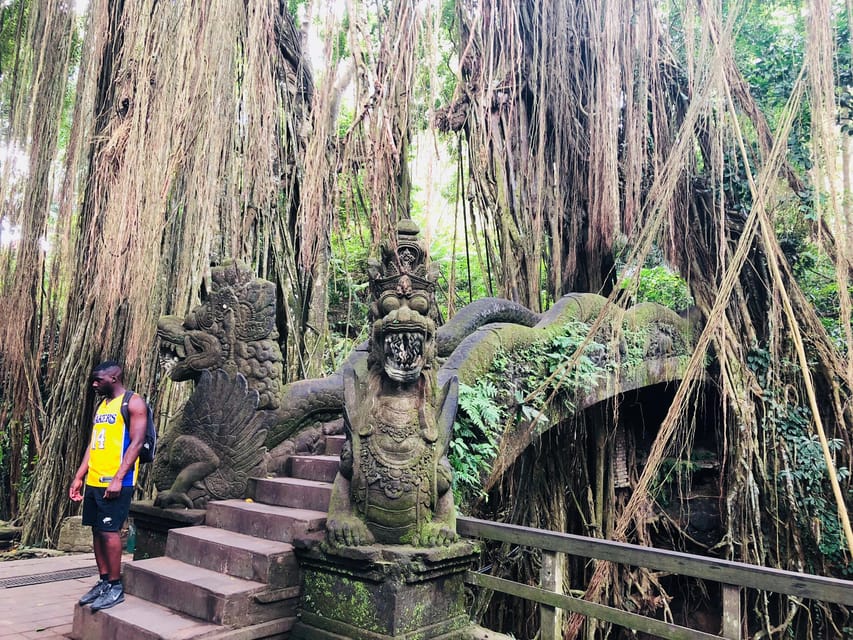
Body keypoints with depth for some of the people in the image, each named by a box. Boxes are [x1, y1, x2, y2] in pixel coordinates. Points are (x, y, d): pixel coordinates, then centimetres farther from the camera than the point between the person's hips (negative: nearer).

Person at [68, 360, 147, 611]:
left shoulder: (133, 403, -9)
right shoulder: (101, 405, 17)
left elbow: (136, 443, -16)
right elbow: (92, 445, 19)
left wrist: (118, 478, -21)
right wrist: (79, 477, 13)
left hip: (116, 482, -8)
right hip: (94, 481, 8)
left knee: (109, 531, -6)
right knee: (97, 530, 11)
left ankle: (116, 587, 4)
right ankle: (104, 581, 22)